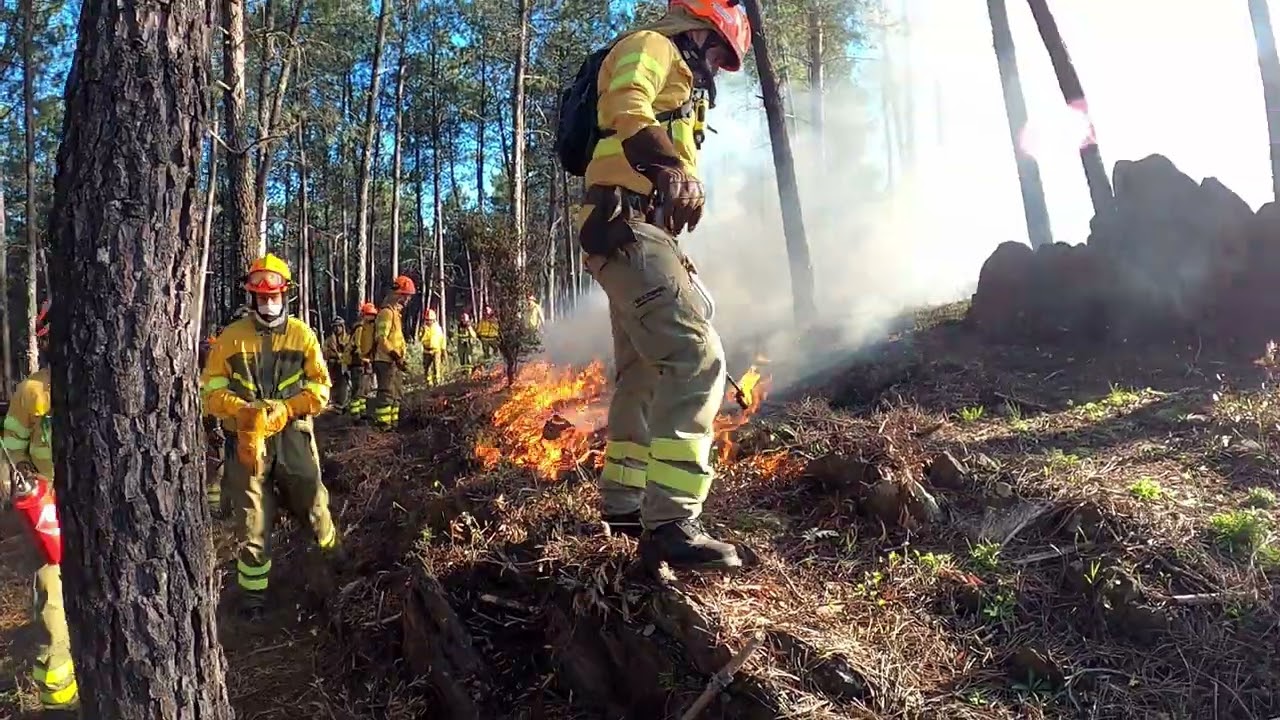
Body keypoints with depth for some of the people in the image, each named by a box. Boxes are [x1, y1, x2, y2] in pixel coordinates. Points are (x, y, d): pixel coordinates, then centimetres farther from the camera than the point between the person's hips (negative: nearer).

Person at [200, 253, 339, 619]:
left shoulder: (302, 335, 3)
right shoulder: (231, 337, 2)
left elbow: (320, 386, 1)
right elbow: (211, 387, 2)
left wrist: (285, 409, -14)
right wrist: (240, 409, -17)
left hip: (293, 435, 0)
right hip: (248, 437, 0)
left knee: (311, 502, 7)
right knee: (251, 517, 5)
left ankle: (333, 557, 34)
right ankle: (253, 591, 19)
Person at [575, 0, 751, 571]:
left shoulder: (674, 80, 33)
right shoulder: (653, 46, 3)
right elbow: (623, 106, -20)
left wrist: (674, 255, 28)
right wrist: (670, 167, -35)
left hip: (633, 233, 11)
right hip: (628, 227, -11)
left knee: (645, 370, 16)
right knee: (696, 360, -20)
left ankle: (623, 502, 27)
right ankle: (669, 524, -24)